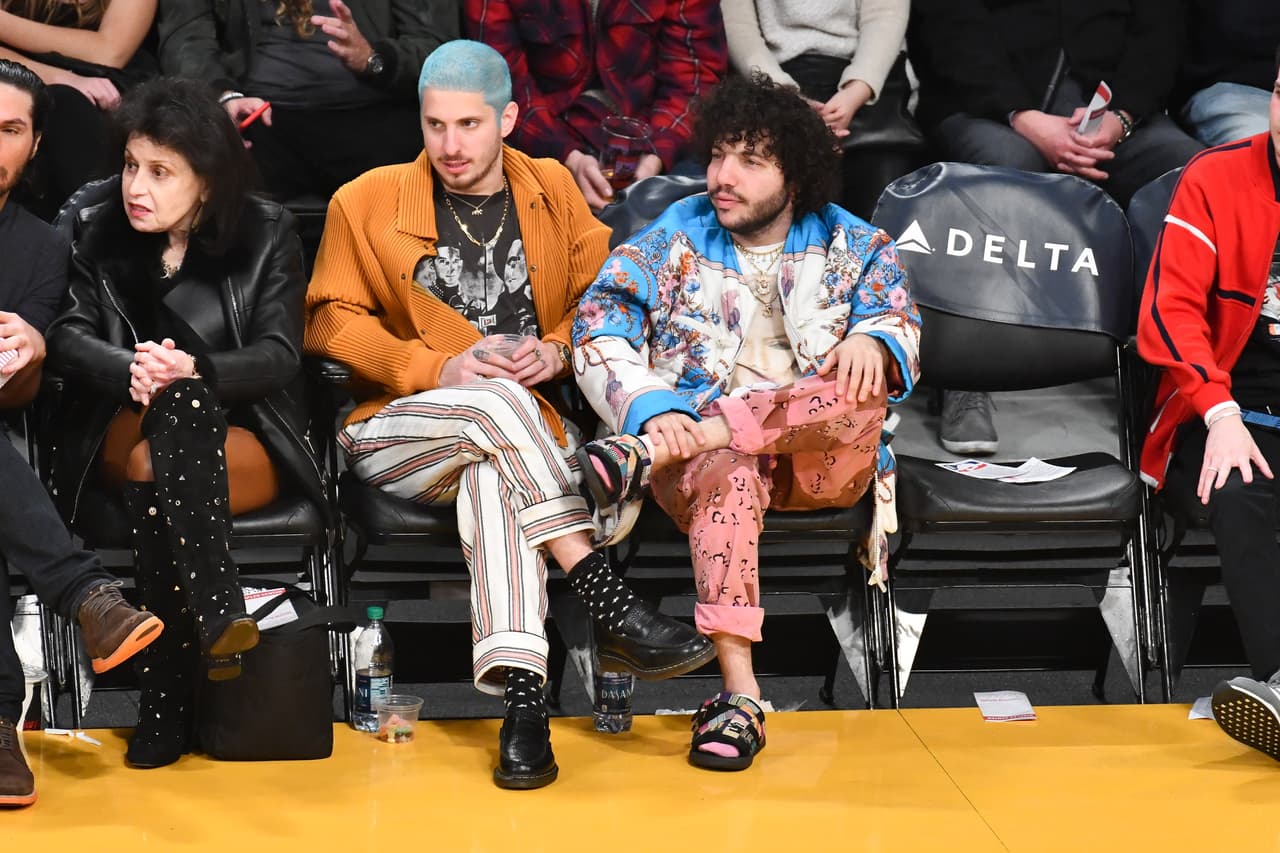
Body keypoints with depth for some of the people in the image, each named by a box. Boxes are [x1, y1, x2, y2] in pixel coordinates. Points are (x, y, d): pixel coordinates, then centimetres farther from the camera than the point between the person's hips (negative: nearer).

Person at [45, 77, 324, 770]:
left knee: (163, 462, -37)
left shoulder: (266, 234, 1)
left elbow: (278, 355, -7)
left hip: (244, 439, -1)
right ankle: (218, 617, -43)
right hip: (122, 434, 1)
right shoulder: (90, 223, 5)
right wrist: (130, 369, -26)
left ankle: (168, 703, -35)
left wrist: (194, 369, -28)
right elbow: (67, 336, -3)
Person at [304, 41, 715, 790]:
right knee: (498, 403, -36)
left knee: (492, 475, -38)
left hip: (521, 428, 1)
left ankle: (521, 696, -50)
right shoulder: (366, 202, 5)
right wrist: (440, 369, -11)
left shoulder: (553, 190, 13)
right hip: (399, 432, -1)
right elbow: (331, 320, 2)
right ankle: (613, 609, -39)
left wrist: (558, 350, -9)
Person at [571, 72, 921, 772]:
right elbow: (600, 328, -4)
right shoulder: (669, 240, 9)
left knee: (862, 392, -33)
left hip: (821, 465, 1)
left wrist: (872, 341, -27)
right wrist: (655, 411, -25)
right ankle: (738, 695, -47)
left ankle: (646, 454, -39)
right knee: (727, 471, -38)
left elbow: (900, 324, 0)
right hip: (700, 439, -1)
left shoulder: (854, 247, 12)